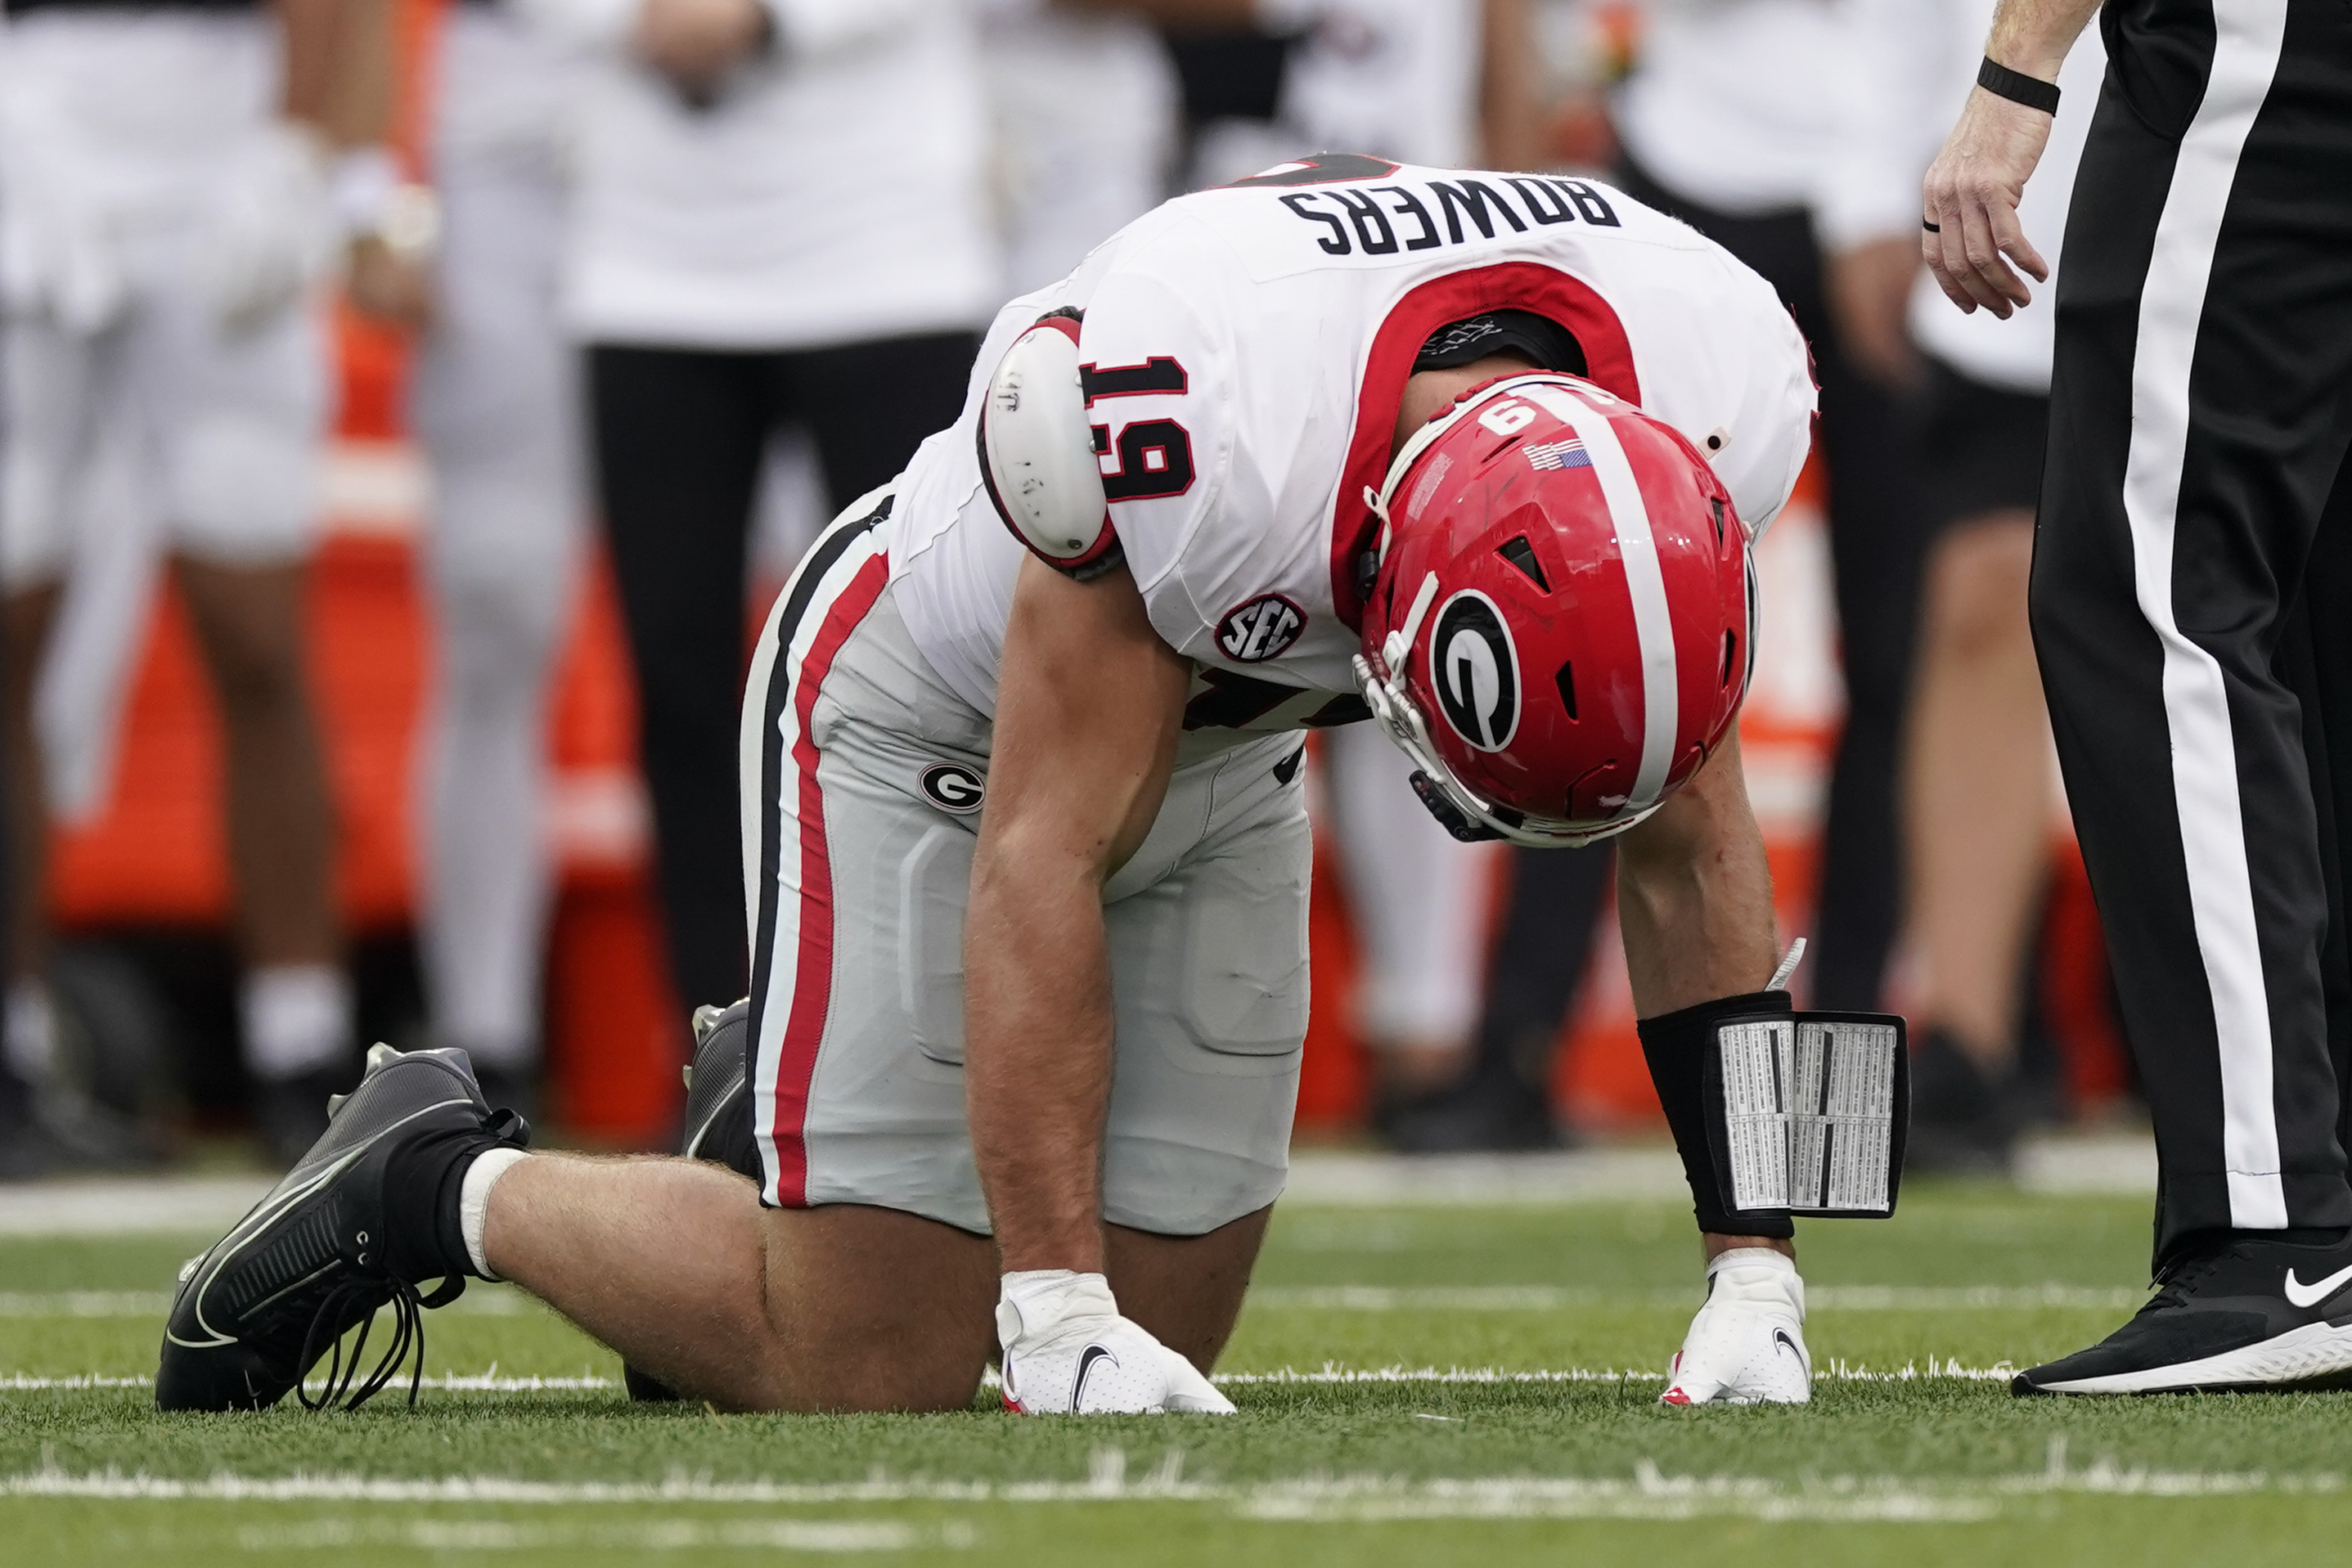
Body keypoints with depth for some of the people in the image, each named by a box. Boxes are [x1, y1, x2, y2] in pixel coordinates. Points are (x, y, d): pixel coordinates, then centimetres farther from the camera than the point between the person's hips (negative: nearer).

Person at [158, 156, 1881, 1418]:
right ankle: (445, 1188, 12)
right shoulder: (1177, 423, -43)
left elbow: (1688, 851, -13)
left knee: (1162, 1321, 2)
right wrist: (1058, 1316, -36)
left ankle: (785, 1119, 26)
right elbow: (1038, 869, -35)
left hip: (1219, 755, 6)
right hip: (939, 718, -6)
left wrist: (1757, 1271, -16)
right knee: (865, 1369, -10)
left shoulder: (1719, 406, -27)